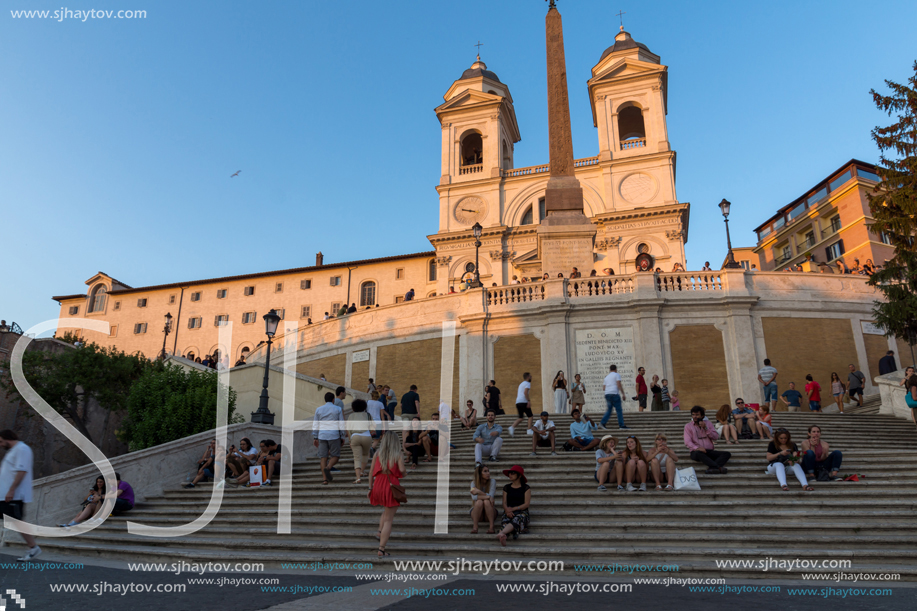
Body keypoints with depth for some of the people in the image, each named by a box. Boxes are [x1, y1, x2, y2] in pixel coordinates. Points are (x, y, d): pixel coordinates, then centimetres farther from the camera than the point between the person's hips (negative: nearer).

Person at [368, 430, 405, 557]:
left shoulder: (377, 454, 9)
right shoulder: (399, 455, -2)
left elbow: (371, 472, 6)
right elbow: (402, 469, -17)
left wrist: (370, 488, 11)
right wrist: (402, 474, 5)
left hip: (378, 485, 4)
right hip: (392, 486, -4)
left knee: (386, 511, 31)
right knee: (388, 519, 2)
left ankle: (380, 532, 16)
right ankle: (381, 549, 0)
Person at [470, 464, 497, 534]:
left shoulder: (492, 481, -7)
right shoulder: (474, 482, -6)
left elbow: (491, 496, -20)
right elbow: (474, 497, -23)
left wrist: (478, 492, -21)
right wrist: (486, 496, -34)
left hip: (490, 512, 0)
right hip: (476, 512, 0)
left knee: (486, 502, -32)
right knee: (479, 502, -32)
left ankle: (491, 527, -33)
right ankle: (474, 527, -30)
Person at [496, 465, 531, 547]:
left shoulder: (526, 487, 9)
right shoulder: (506, 487, 21)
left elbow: (526, 504, -1)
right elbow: (504, 502, 10)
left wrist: (513, 509, -13)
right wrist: (507, 511, -15)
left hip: (522, 512, -5)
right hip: (509, 512, 5)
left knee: (516, 520, -42)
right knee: (505, 520, -35)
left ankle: (501, 533, -72)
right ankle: (503, 537, -67)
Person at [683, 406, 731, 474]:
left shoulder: (707, 423, 18)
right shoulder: (688, 426, 8)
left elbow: (716, 437, 8)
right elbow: (687, 442, -5)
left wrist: (705, 428, -5)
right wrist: (697, 448, -24)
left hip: (709, 451, 4)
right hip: (696, 451, -3)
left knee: (727, 454, -21)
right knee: (698, 453, -38)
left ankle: (712, 467, -44)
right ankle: (719, 467, -46)